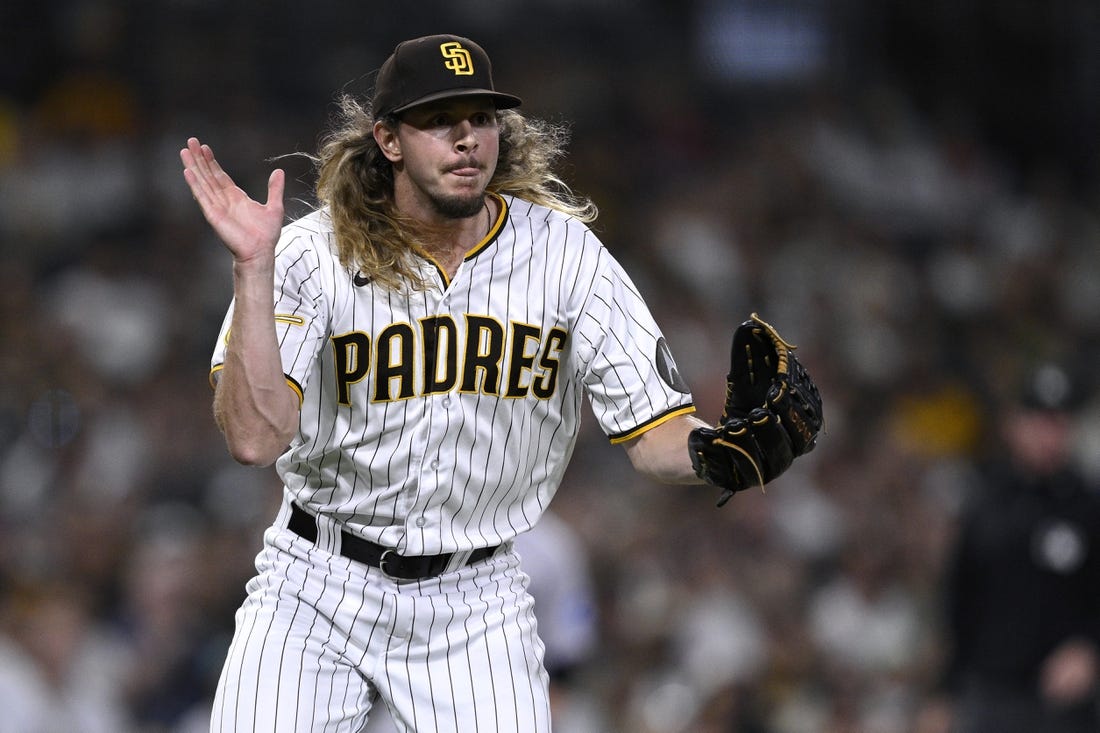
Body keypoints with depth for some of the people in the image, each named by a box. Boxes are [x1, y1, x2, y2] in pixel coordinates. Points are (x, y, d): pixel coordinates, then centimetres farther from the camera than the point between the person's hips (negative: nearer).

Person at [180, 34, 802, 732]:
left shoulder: (564, 253, -5)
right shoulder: (313, 254, -11)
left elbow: (656, 435, -7)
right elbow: (254, 438, -22)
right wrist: (254, 267, -29)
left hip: (475, 602, 1)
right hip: (318, 589, -1)